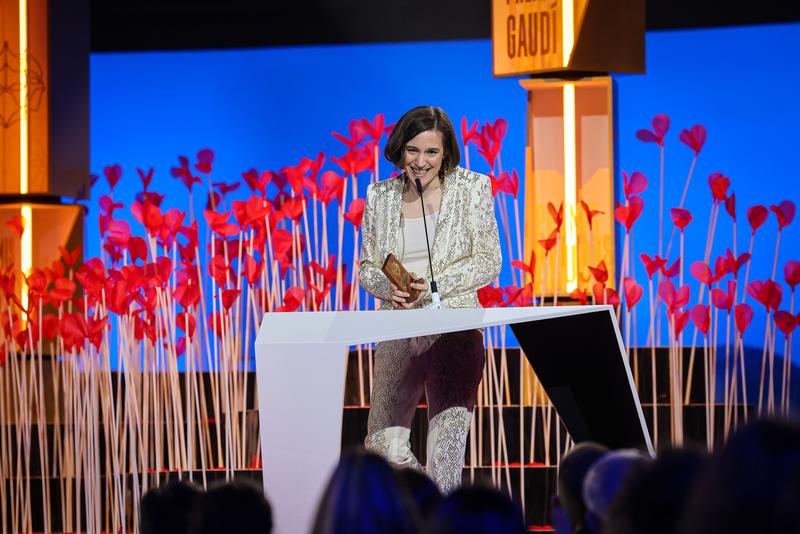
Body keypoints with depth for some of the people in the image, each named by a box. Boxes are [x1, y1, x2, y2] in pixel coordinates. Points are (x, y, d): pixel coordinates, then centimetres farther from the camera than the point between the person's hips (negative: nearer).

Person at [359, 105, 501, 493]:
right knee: (384, 443, 2)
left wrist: (433, 285, -13)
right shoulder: (380, 196, 11)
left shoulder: (472, 188, 3)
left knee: (447, 442, -14)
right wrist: (388, 287, -10)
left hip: (454, 327, -3)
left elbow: (488, 263, 0)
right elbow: (366, 267, 14)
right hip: (398, 333, 4)